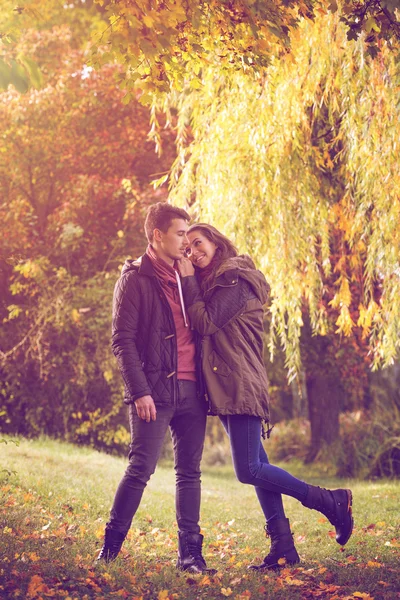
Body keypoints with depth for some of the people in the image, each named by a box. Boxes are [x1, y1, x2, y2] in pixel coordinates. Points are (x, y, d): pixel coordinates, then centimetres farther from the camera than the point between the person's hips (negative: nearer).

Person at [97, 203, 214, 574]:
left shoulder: (184, 278, 18)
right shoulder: (135, 279, -2)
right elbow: (123, 341, -8)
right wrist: (139, 391, -16)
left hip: (190, 390, 6)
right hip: (155, 391, -6)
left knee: (189, 472, 6)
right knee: (141, 469, -10)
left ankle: (189, 552, 10)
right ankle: (110, 546, 1)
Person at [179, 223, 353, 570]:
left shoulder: (235, 281, -9)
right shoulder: (211, 284, 20)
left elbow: (205, 323, -16)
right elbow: (200, 325, 12)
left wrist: (189, 280, -7)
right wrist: (190, 280, 5)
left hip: (241, 387, -9)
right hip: (226, 390, 10)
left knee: (249, 470, -12)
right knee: (256, 468, 6)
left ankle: (332, 502, -2)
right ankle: (283, 548, 7)